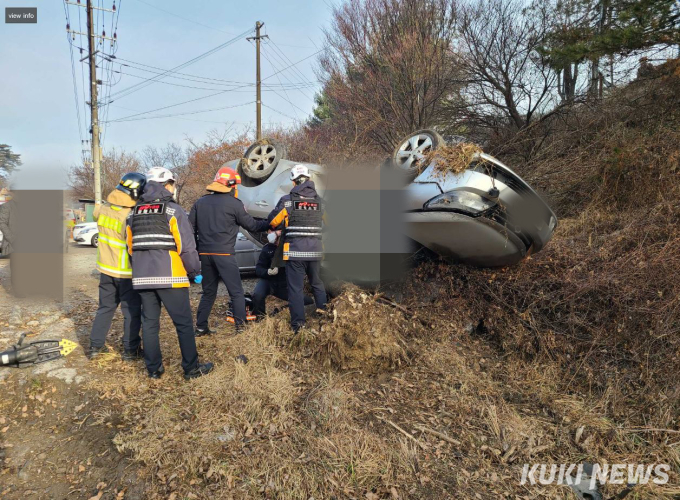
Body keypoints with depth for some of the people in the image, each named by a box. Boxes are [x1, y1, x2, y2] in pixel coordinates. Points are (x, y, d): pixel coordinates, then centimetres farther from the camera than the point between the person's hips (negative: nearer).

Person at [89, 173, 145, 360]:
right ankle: (130, 350, 14)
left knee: (105, 307, 20)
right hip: (126, 272, -7)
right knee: (132, 311, 7)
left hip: (106, 268, 7)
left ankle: (96, 346, 27)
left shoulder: (103, 210, -3)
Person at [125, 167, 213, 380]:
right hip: (170, 277, -6)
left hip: (142, 277, 6)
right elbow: (186, 246, -12)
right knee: (184, 323, 2)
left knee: (149, 323, 13)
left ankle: (154, 368, 20)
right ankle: (192, 368, 9)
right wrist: (195, 272, -2)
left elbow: (131, 247, 17)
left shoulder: (134, 213, 13)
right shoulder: (173, 210, -7)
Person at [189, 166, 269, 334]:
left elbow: (190, 229, 9)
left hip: (205, 254, 6)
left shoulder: (200, 203, 11)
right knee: (236, 292, 3)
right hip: (224, 254, -6)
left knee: (208, 292, 17)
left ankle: (201, 327, 18)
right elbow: (252, 225, 0)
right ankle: (240, 326, 0)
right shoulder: (234, 204, -5)